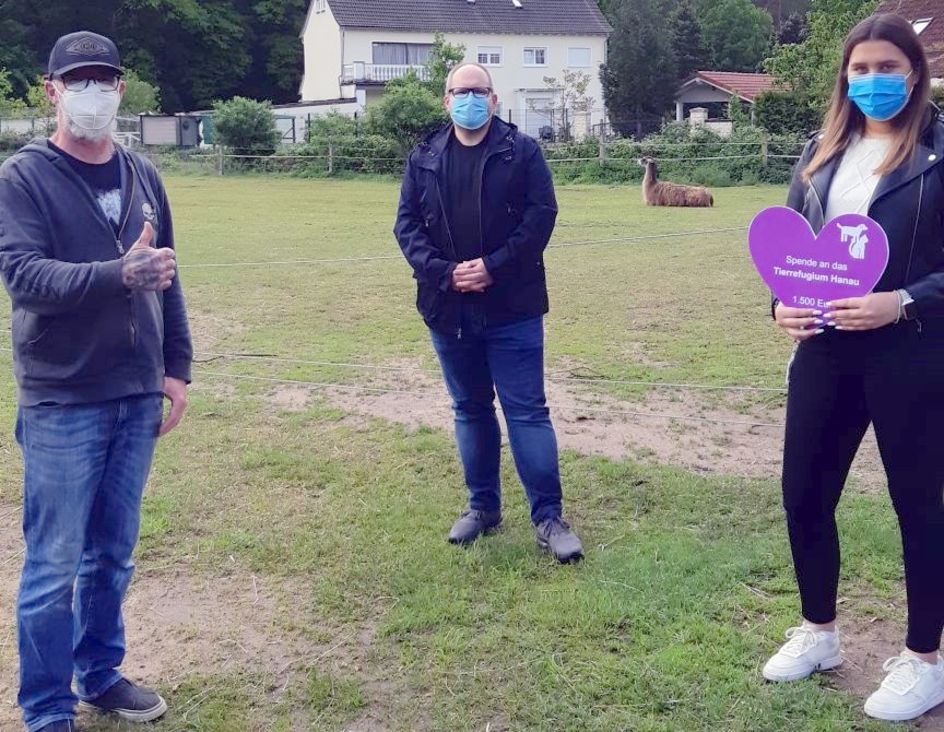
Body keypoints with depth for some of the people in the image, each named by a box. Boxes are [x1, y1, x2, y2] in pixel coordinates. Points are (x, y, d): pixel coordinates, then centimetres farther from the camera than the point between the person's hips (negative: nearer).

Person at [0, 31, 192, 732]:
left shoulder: (142, 176, 10)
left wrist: (177, 367, 10)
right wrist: (118, 274, -34)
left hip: (137, 397, 5)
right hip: (61, 403, -5)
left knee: (113, 553, 15)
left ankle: (101, 674, 33)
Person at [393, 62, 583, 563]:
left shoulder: (522, 152, 0)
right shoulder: (424, 159, 9)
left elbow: (541, 215, -8)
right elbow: (407, 224, 3)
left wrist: (493, 267, -17)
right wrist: (443, 272, -13)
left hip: (512, 309, -3)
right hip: (448, 309, 4)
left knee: (527, 410, -2)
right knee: (470, 410, 14)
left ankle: (548, 517, 4)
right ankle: (483, 506, 27)